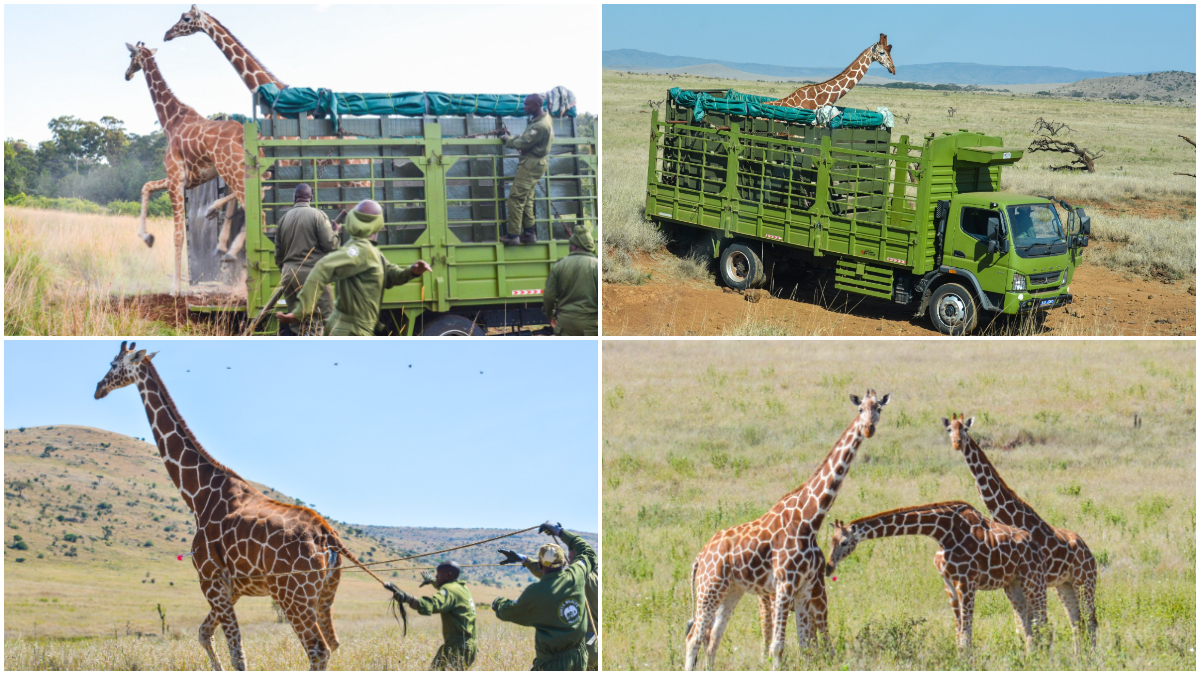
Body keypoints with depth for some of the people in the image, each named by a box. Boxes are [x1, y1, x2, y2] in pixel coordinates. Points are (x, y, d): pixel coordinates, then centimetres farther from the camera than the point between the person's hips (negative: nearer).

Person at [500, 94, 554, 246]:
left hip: (530, 165, -10)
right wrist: (511, 137, 6)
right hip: (536, 163, 10)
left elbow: (523, 143, -20)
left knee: (515, 198, -7)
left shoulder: (540, 126, -23)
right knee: (527, 199, 16)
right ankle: (529, 233, 19)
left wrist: (508, 139, -4)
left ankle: (513, 235, -6)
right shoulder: (544, 118, 10)